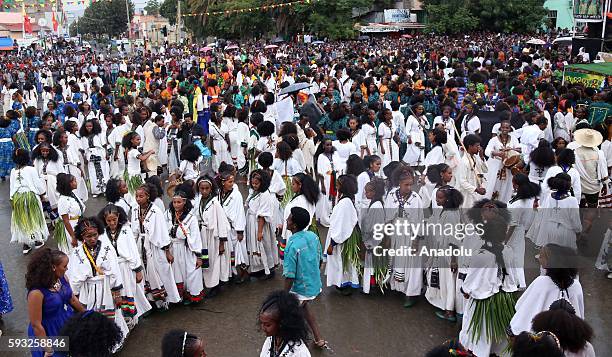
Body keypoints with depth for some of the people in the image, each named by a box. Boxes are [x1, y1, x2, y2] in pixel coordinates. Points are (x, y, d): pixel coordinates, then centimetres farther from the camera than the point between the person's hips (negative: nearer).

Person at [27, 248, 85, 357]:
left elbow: (73, 299, 8)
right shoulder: (37, 293, -29)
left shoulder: (62, 278, -10)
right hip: (50, 334, -6)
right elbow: (36, 325, -22)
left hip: (69, 326, 6)